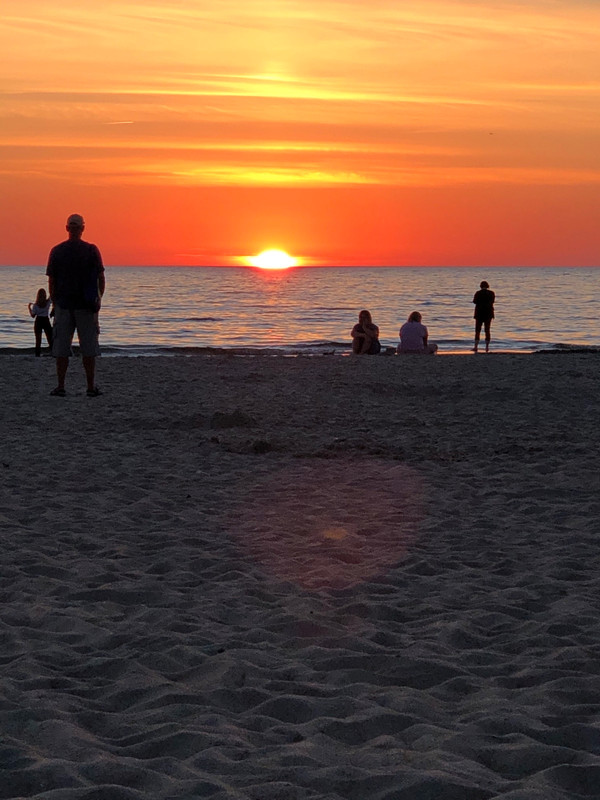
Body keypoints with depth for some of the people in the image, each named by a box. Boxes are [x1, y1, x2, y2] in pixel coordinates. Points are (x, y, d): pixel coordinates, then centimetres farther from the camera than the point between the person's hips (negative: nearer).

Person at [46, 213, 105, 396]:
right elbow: (101, 278, 0)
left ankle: (60, 387, 3)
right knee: (88, 348, 4)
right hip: (86, 306, -1)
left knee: (61, 348, 5)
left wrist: (55, 302, 13)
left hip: (63, 305, 1)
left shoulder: (56, 251, -1)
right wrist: (99, 297, 16)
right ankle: (91, 387, 5)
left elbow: (51, 281, 1)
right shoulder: (92, 250, -4)